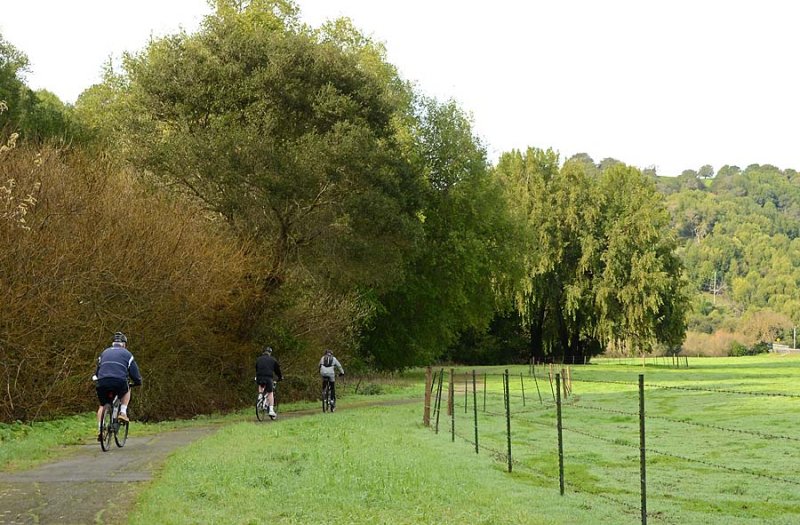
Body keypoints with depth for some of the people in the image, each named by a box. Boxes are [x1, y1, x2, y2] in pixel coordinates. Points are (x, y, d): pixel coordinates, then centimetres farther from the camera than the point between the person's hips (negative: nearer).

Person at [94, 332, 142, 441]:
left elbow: (97, 368, 30)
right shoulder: (126, 353, 16)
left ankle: (99, 430, 10)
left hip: (102, 383, 3)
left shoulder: (105, 352, 27)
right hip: (119, 382, -3)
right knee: (126, 391, 32)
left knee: (102, 405, 22)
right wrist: (138, 381, 30)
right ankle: (123, 412, 14)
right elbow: (134, 370, 15)